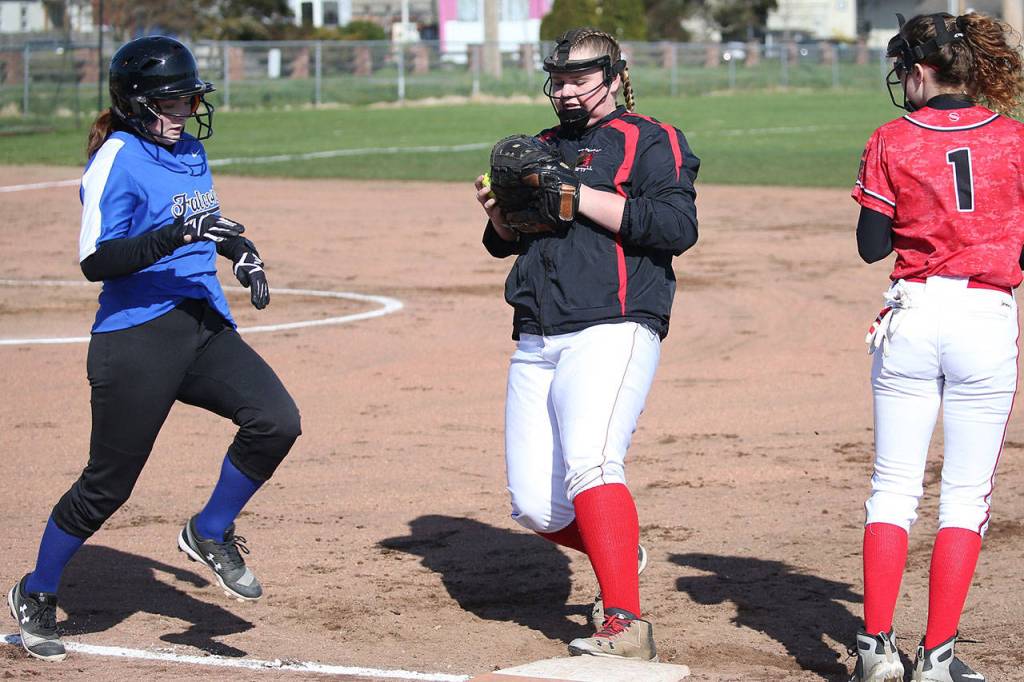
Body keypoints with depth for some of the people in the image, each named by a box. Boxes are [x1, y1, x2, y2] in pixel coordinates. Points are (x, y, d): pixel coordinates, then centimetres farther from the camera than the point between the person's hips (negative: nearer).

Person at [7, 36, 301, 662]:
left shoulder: (191, 151, 13)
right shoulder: (118, 159, -11)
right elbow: (96, 260, -20)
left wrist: (242, 252, 13)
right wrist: (177, 235, -30)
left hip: (205, 328, 7)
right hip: (136, 339, -7)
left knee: (276, 421, -15)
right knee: (108, 485, 0)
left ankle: (210, 535, 8)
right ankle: (36, 595, 21)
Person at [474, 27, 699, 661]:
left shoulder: (650, 141, 3)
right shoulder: (542, 148, 24)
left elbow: (678, 226, -12)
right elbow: (506, 243, 27)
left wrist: (578, 197, -15)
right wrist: (499, 212, 3)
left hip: (612, 332, -7)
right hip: (536, 345, 7)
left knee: (589, 462, -29)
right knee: (536, 507, 1)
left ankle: (627, 627, -30)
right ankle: (622, 553, 31)